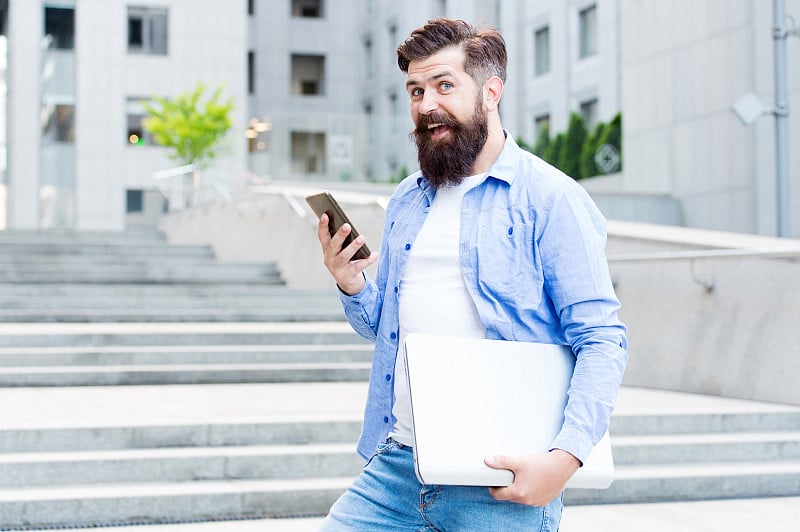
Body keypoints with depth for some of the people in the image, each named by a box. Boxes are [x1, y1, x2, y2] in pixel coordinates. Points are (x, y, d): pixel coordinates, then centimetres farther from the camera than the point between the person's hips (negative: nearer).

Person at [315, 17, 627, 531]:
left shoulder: (551, 198, -6)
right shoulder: (406, 201, 14)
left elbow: (602, 341, -11)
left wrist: (565, 458, -22)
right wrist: (352, 286, 0)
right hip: (395, 465, 5)